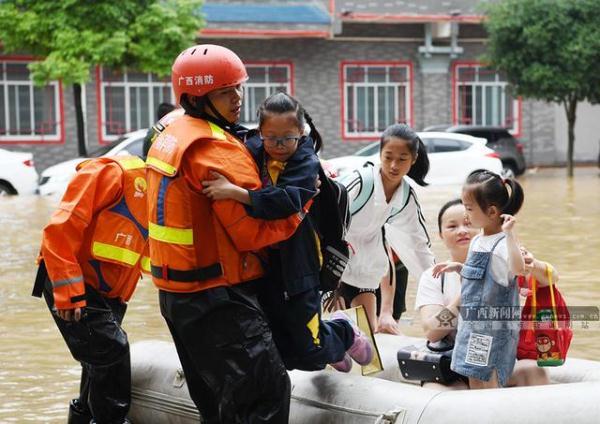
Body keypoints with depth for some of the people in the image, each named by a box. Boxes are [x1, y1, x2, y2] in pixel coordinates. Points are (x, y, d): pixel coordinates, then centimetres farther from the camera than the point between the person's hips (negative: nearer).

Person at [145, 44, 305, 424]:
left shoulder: (170, 136, 10)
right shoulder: (218, 151, -19)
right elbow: (253, 232, -20)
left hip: (176, 292, 10)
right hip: (217, 298, -10)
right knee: (268, 392, -12)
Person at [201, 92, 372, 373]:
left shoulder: (307, 163, -15)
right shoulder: (253, 150, -2)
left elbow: (287, 199, -34)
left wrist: (235, 192, -43)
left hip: (296, 266, -5)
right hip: (259, 264, 5)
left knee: (308, 348, 2)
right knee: (284, 353, 13)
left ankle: (344, 332, 36)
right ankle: (331, 350, 44)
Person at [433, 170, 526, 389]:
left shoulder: (502, 243, -19)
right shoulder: (477, 241, 10)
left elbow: (518, 269, -39)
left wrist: (509, 232, -40)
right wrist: (458, 267, 15)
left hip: (493, 326, -9)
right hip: (472, 322, 9)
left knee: (488, 381, -5)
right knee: (474, 379, 14)